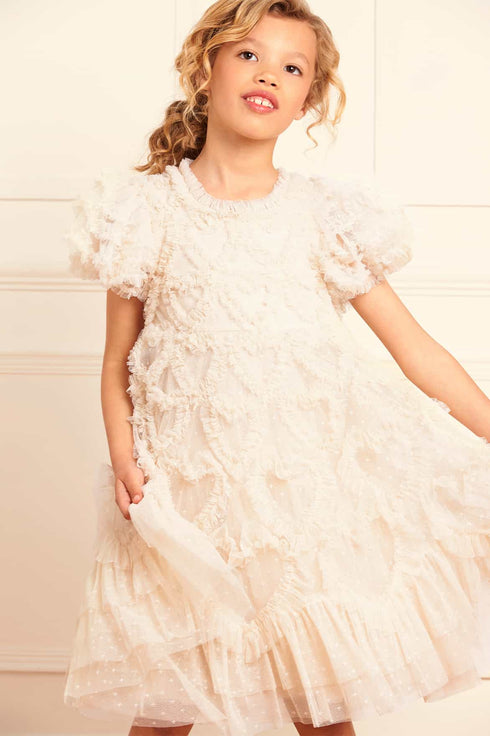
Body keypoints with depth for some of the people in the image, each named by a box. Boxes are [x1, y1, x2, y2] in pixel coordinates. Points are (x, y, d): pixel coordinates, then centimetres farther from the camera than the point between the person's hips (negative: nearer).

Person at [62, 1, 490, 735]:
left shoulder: (327, 214, 2)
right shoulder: (150, 210, 1)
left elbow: (415, 348, 3)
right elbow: (118, 361, 5)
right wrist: (123, 455, -10)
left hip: (318, 480, 1)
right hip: (193, 497, 0)